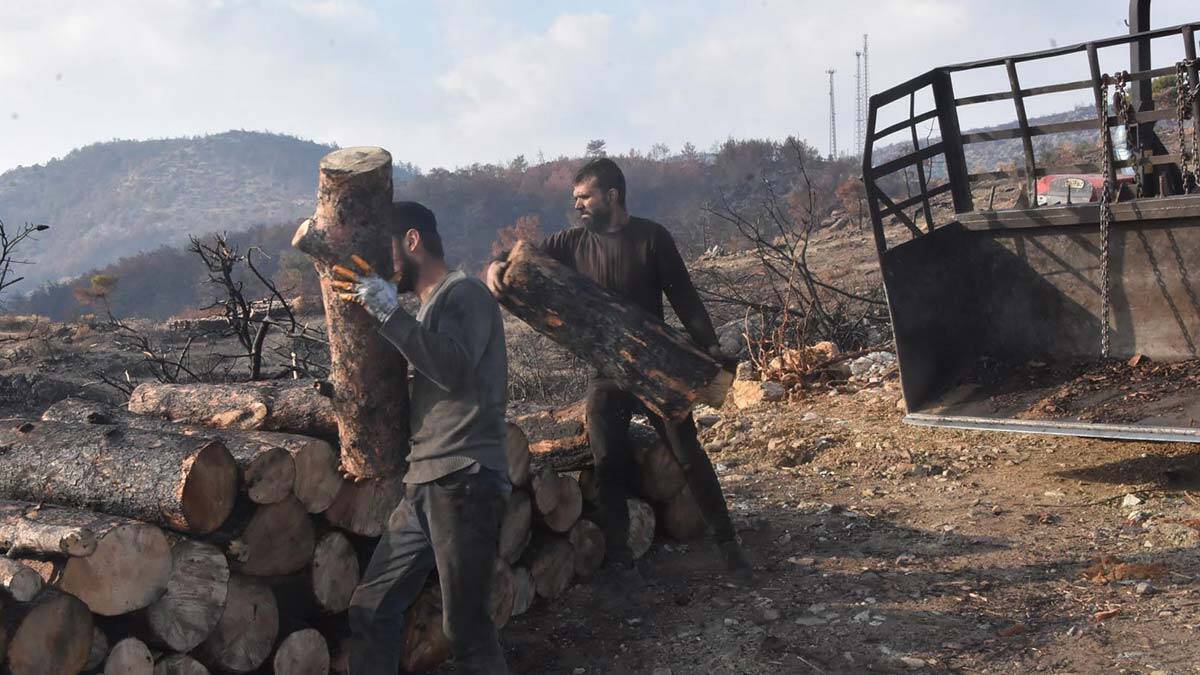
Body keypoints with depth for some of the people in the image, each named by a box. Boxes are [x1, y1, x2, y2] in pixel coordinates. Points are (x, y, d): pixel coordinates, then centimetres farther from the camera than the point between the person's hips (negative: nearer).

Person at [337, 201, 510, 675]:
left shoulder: (464, 293, -3)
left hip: (463, 484, -9)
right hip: (424, 487, 9)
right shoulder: (430, 308, 23)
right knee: (371, 609, 9)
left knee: (465, 629, -7)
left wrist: (388, 311, -20)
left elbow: (455, 369, -21)